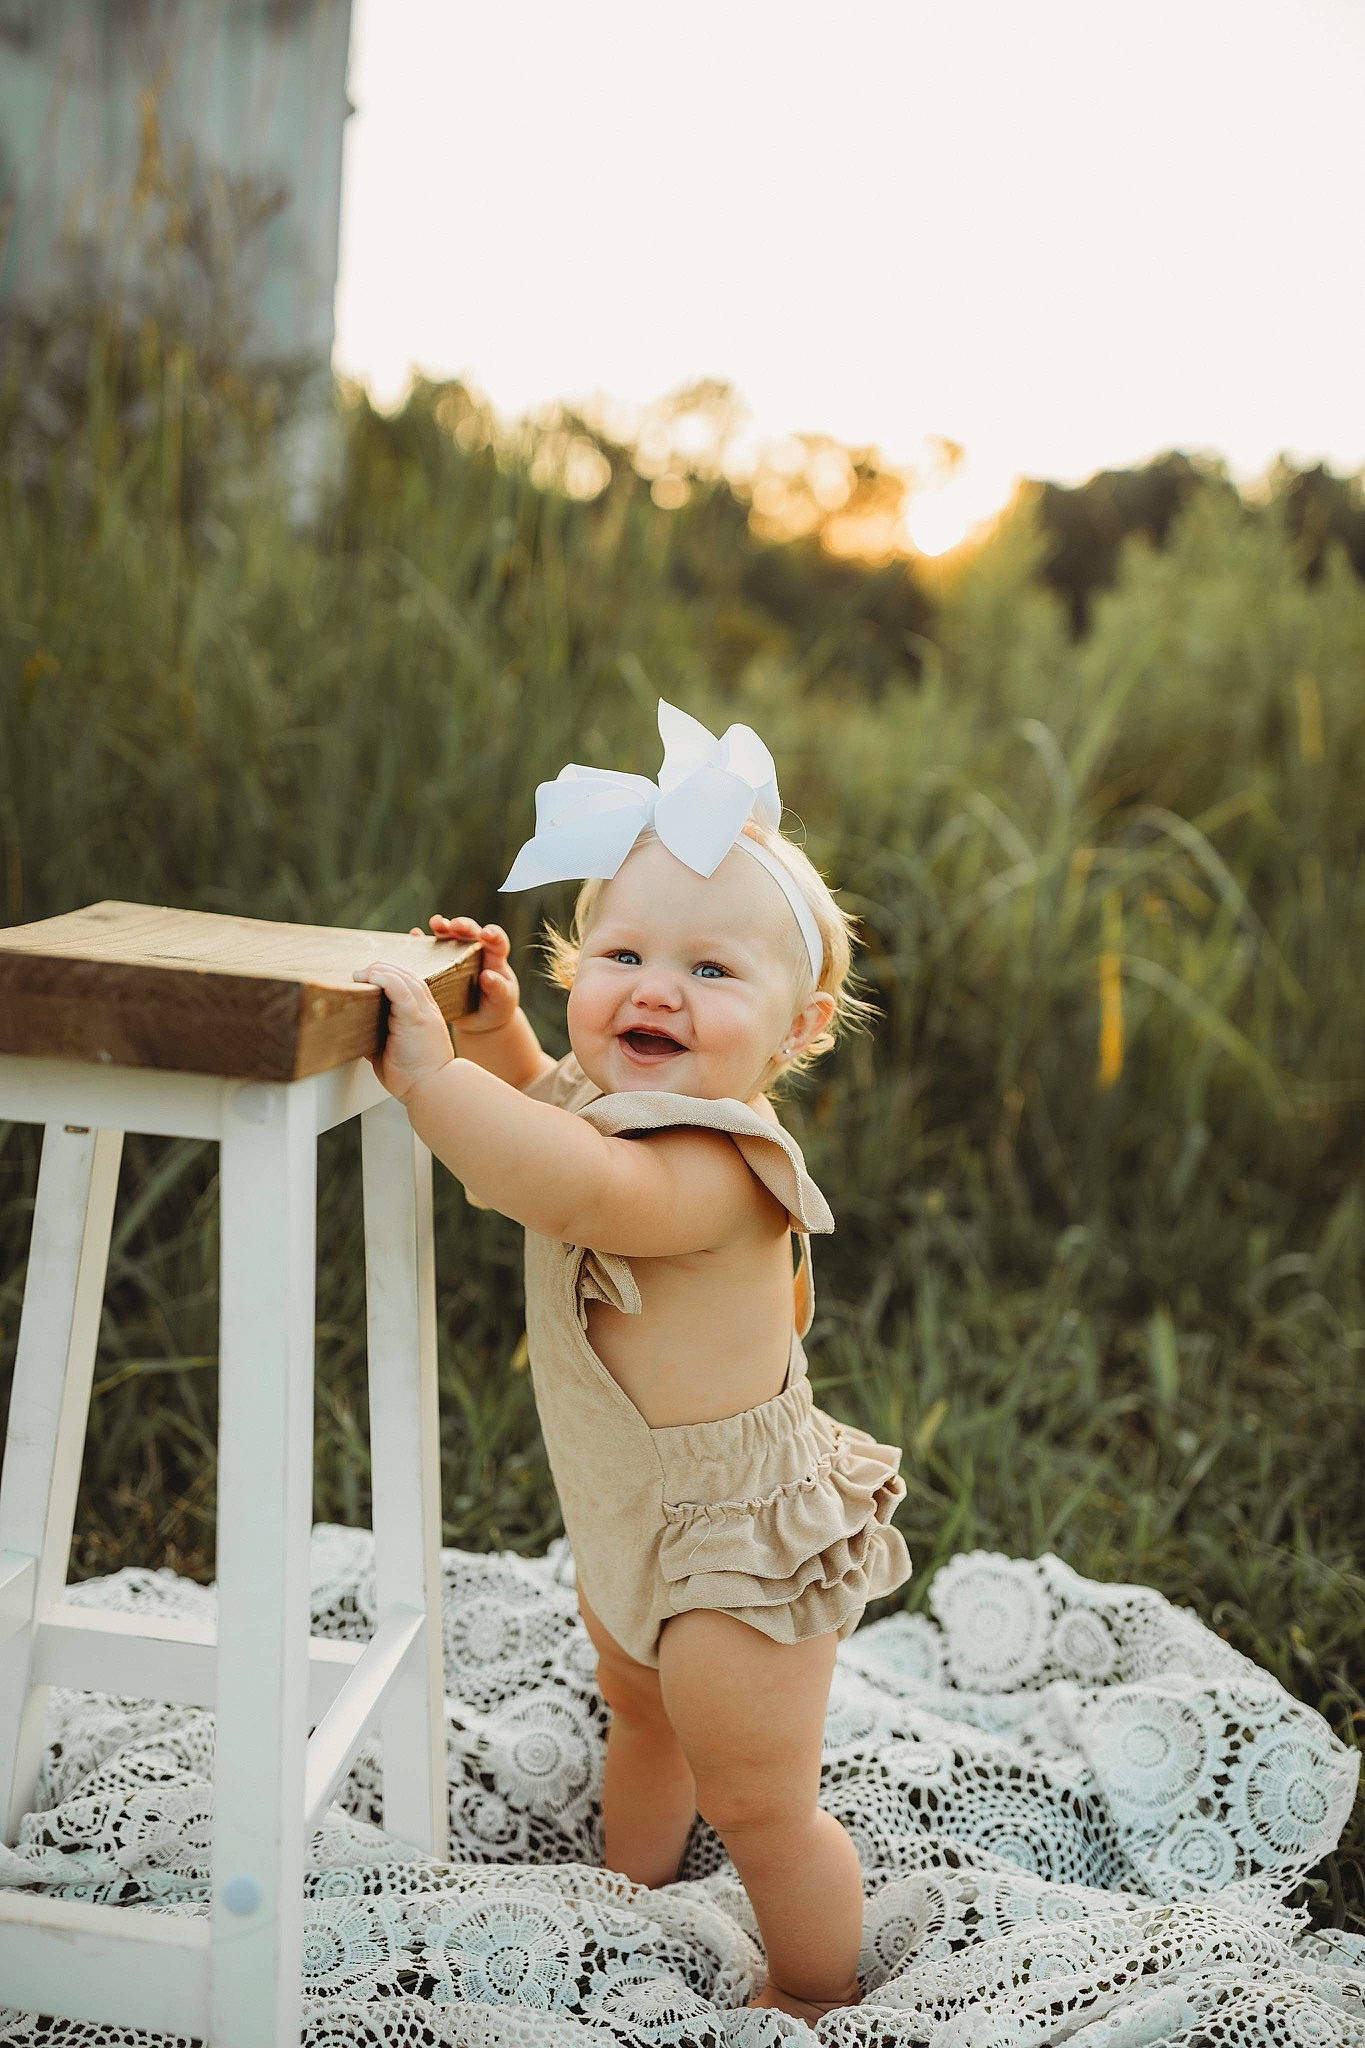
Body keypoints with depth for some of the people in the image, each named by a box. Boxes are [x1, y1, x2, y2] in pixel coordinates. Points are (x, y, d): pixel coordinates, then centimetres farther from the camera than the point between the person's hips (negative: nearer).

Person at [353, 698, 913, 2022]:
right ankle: (633, 1898, 58)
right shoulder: (611, 1099, -6)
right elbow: (537, 1098, 18)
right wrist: (489, 1016, 0)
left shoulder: (713, 1165, -36)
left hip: (739, 1540, -10)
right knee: (640, 1718, 32)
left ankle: (821, 1997, 33)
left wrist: (429, 1073, -53)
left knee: (759, 1807, 9)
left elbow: (572, 1183, -57)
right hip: (631, 1519, 10)